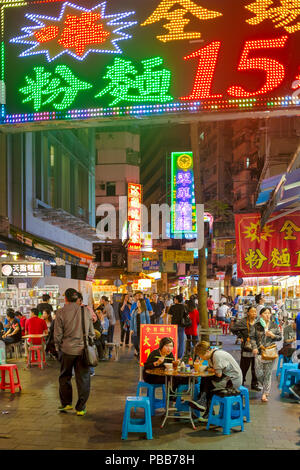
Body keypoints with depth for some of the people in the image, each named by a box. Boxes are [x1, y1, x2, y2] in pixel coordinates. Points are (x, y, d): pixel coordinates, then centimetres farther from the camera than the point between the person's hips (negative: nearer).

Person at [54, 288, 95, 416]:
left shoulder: (61, 312, -6)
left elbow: (57, 334, -3)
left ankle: (66, 403, 26)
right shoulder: (85, 311, 1)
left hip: (67, 349, -1)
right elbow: (91, 332, 7)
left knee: (65, 377, 18)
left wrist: (58, 348, 11)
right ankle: (81, 408, 10)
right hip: (83, 349, 1)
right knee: (83, 379, 7)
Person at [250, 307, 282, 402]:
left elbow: (280, 337, 8)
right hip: (259, 351, 0)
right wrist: (254, 347, -10)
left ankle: (265, 394, 9)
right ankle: (266, 387, 28)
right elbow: (252, 337, 3)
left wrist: (273, 335, -11)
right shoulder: (257, 326, 2)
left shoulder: (274, 325, 4)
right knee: (259, 373, -1)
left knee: (268, 373, 1)